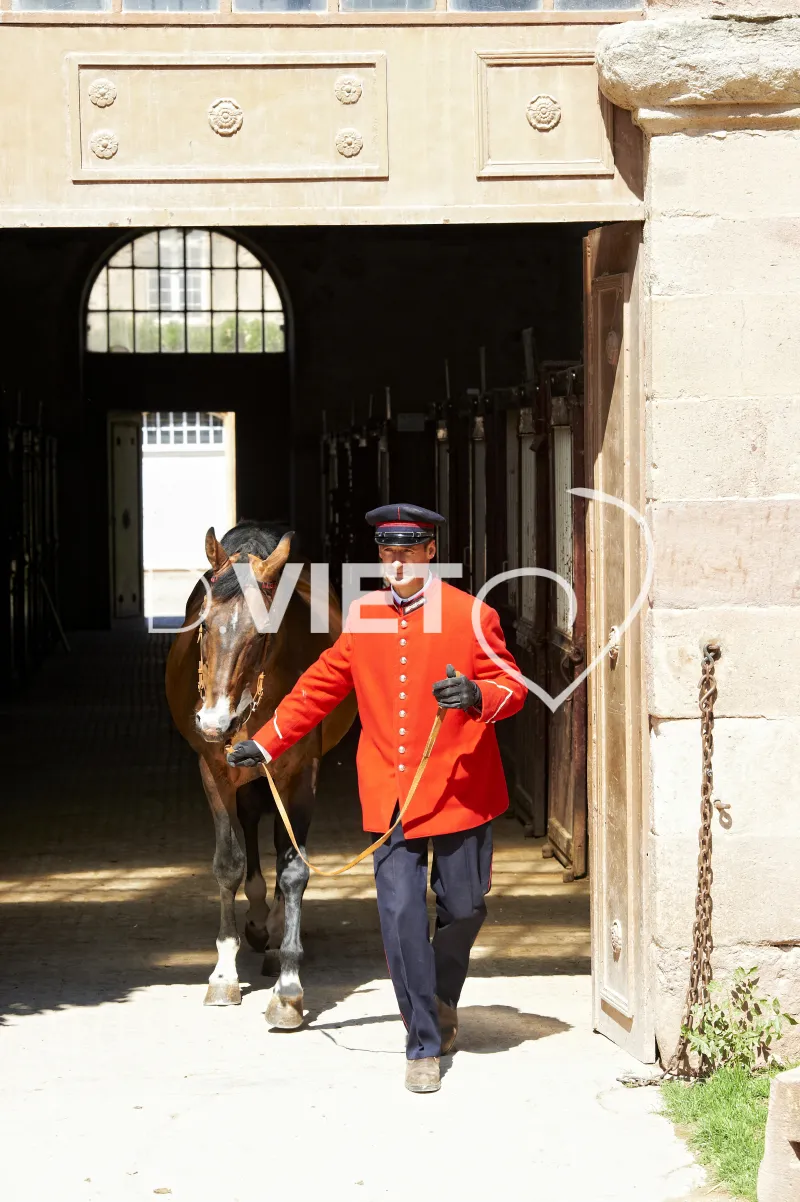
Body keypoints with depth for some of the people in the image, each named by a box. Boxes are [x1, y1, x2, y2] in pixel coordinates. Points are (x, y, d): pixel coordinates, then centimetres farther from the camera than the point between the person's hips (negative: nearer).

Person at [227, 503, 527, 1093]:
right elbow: (323, 685, 17)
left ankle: (443, 997, 40)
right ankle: (425, 1043, 7)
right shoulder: (364, 616, 6)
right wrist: (266, 741, 18)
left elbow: (512, 686, -2)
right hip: (389, 794, 2)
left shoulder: (472, 616, -4)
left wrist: (476, 695, -25)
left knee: (464, 906, 8)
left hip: (458, 790, -2)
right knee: (401, 914, -4)